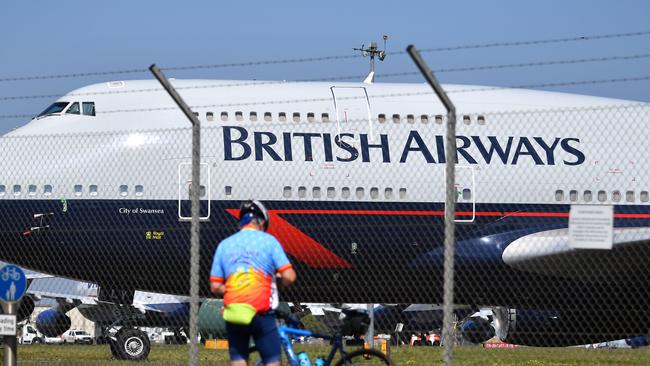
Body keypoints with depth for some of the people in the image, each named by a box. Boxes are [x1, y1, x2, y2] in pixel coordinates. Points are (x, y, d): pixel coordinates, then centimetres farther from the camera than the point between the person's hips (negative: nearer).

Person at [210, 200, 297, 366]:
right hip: (261, 313, -3)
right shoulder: (268, 240, 0)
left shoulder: (224, 245, 9)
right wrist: (276, 279, 15)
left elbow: (215, 287, 6)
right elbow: (289, 277, -6)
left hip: (233, 314, 3)